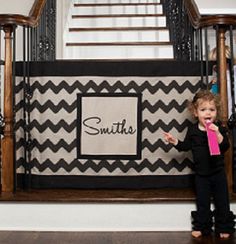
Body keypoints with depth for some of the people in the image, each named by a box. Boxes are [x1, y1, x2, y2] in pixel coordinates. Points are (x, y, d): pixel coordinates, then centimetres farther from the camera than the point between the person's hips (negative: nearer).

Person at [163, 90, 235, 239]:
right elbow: (186, 146, 9)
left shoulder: (219, 128, -8)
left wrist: (217, 134, -31)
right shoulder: (193, 130, -2)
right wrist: (175, 141, -5)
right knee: (202, 202, 10)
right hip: (201, 173, 1)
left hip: (218, 171, -1)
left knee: (222, 201, 8)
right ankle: (201, 227, 23)